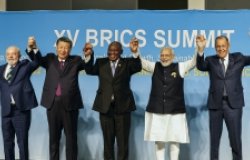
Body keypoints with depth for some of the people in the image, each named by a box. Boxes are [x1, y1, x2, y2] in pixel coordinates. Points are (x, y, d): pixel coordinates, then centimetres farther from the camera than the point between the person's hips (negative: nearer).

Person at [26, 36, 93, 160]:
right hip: (53, 103, 2)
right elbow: (38, 59, -6)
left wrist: (89, 54, -27)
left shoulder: (75, 60, 7)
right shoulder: (50, 59, 10)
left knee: (71, 137, 6)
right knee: (53, 137, 11)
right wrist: (32, 48, -27)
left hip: (70, 104, -1)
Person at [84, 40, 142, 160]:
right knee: (108, 139, 10)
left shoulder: (127, 63, 4)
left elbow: (138, 67, -15)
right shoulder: (101, 62, 8)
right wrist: (89, 55, -24)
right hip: (105, 106, 1)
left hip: (122, 106, -1)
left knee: (123, 139, 5)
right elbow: (90, 71, -8)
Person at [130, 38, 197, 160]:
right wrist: (135, 51, -23)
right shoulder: (155, 67, 7)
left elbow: (194, 62, -6)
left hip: (175, 111, -1)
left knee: (174, 141, 4)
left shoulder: (180, 67, 4)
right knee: (158, 141, 7)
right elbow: (141, 62, -2)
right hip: (156, 111, 1)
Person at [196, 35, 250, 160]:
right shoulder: (211, 60, 4)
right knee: (214, 138, 10)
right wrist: (201, 50, -31)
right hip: (215, 103, 1)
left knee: (235, 138, 3)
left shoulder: (238, 58, 8)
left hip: (233, 103, -1)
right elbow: (200, 66, -13)